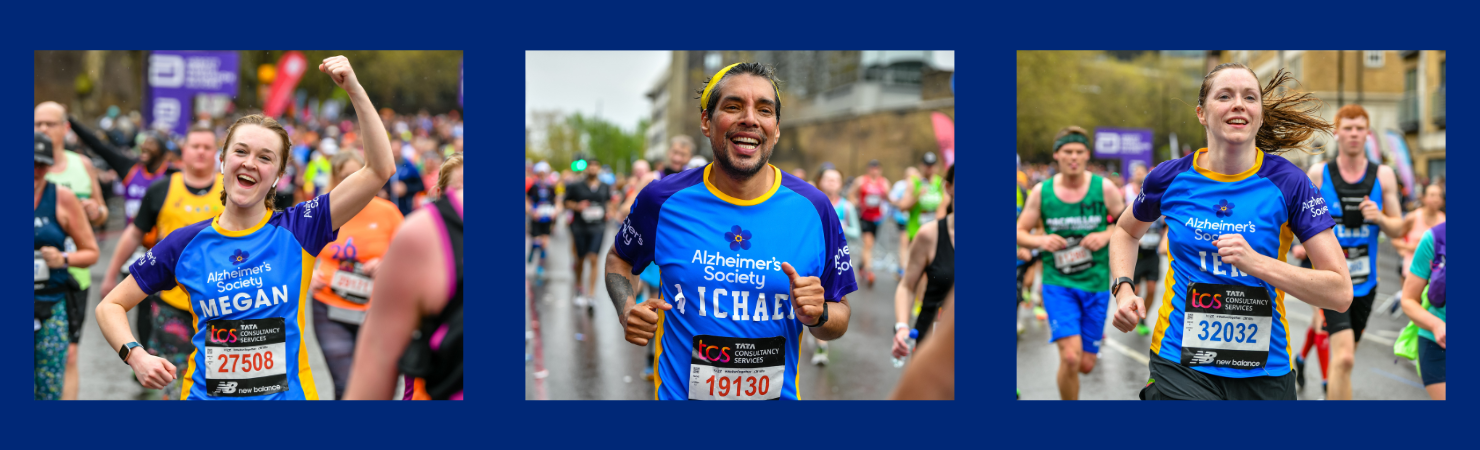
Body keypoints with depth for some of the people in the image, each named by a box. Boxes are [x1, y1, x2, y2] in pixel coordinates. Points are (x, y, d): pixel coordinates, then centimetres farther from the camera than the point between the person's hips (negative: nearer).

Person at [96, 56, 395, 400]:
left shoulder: (297, 230, -5)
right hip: (205, 395, 1)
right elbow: (111, 306, 7)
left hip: (288, 393, -1)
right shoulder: (186, 243, -2)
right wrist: (135, 355, -13)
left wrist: (355, 90, -18)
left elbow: (380, 170, -12)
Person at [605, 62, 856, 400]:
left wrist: (817, 316, -21)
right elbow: (619, 259, 10)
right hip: (679, 393, -1)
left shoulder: (812, 207, -8)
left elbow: (839, 318, 0)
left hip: (778, 395, 1)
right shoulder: (663, 200, -9)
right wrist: (627, 312, -9)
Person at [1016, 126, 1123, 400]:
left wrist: (1106, 235, -12)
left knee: (1086, 364, 5)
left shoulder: (1104, 188, -2)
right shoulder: (1041, 192, -1)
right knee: (1070, 357, -18)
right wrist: (1041, 241, -15)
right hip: (1058, 283, -1)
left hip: (1095, 284, 1)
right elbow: (1020, 232, 6)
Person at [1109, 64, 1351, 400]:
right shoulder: (1169, 178, -2)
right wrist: (1122, 288, 2)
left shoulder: (1287, 182, -7)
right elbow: (1126, 231, 20)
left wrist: (1257, 263, -21)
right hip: (1180, 364, 0)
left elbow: (1340, 293, -10)